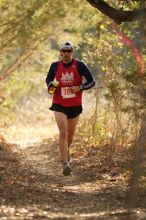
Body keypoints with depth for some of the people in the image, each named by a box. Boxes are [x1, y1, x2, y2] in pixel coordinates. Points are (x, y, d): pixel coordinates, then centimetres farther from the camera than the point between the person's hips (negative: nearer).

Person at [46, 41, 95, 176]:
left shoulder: (79, 65, -8)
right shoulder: (55, 66, -1)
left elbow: (91, 82, -5)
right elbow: (48, 79, 17)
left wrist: (79, 87, -22)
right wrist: (50, 85, -6)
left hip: (75, 105, 1)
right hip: (59, 105, -1)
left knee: (70, 134, 16)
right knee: (63, 133, -16)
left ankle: (66, 150, 49)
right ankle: (65, 163, -17)